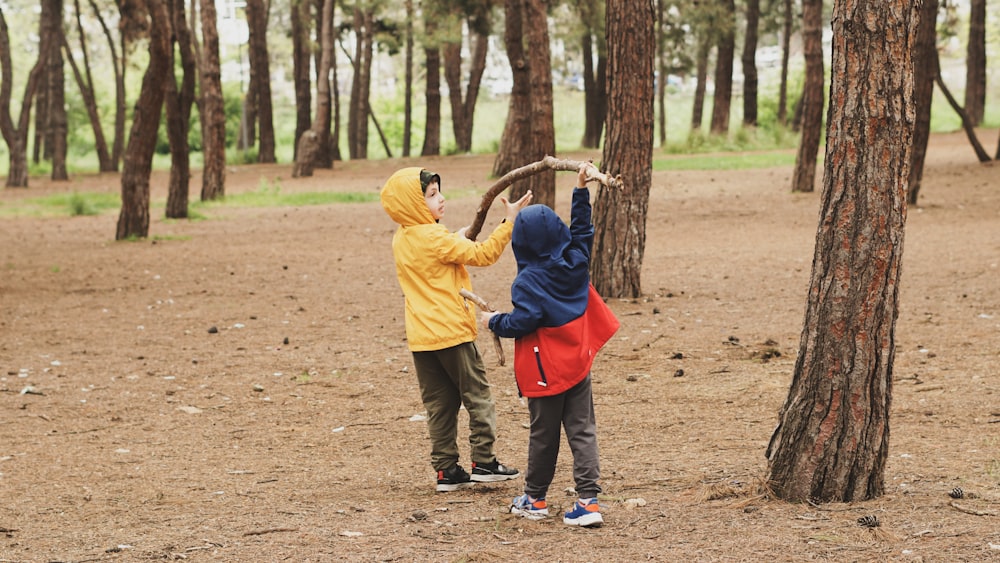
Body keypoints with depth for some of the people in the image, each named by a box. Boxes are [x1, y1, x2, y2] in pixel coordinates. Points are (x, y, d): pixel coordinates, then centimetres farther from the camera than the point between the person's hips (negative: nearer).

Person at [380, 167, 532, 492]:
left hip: (421, 337, 7)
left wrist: (457, 240, 15)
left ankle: (446, 470, 10)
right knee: (477, 395, 5)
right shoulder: (434, 238, -16)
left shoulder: (401, 240, 9)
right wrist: (510, 221, -15)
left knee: (439, 404, 10)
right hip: (451, 331, -7)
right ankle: (483, 462, 7)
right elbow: (482, 255, -17)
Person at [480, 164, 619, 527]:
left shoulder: (528, 281, -18)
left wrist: (493, 322, -4)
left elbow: (522, 322, -22)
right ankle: (588, 500, -5)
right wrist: (581, 190, 22)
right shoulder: (575, 263, 0)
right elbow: (582, 229, 17)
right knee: (582, 432, 3)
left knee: (543, 435, 8)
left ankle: (534, 499, 22)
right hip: (578, 364, 5)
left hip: (545, 372, -5)